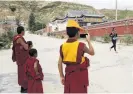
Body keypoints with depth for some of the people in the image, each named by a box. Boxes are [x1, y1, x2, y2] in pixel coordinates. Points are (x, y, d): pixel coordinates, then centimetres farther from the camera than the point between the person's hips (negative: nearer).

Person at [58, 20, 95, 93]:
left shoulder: (63, 46, -4)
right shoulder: (81, 45, -15)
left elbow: (59, 63, -1)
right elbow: (92, 52, 2)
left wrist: (61, 76, 9)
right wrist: (88, 41, 13)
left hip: (69, 73, 4)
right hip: (80, 73, -4)